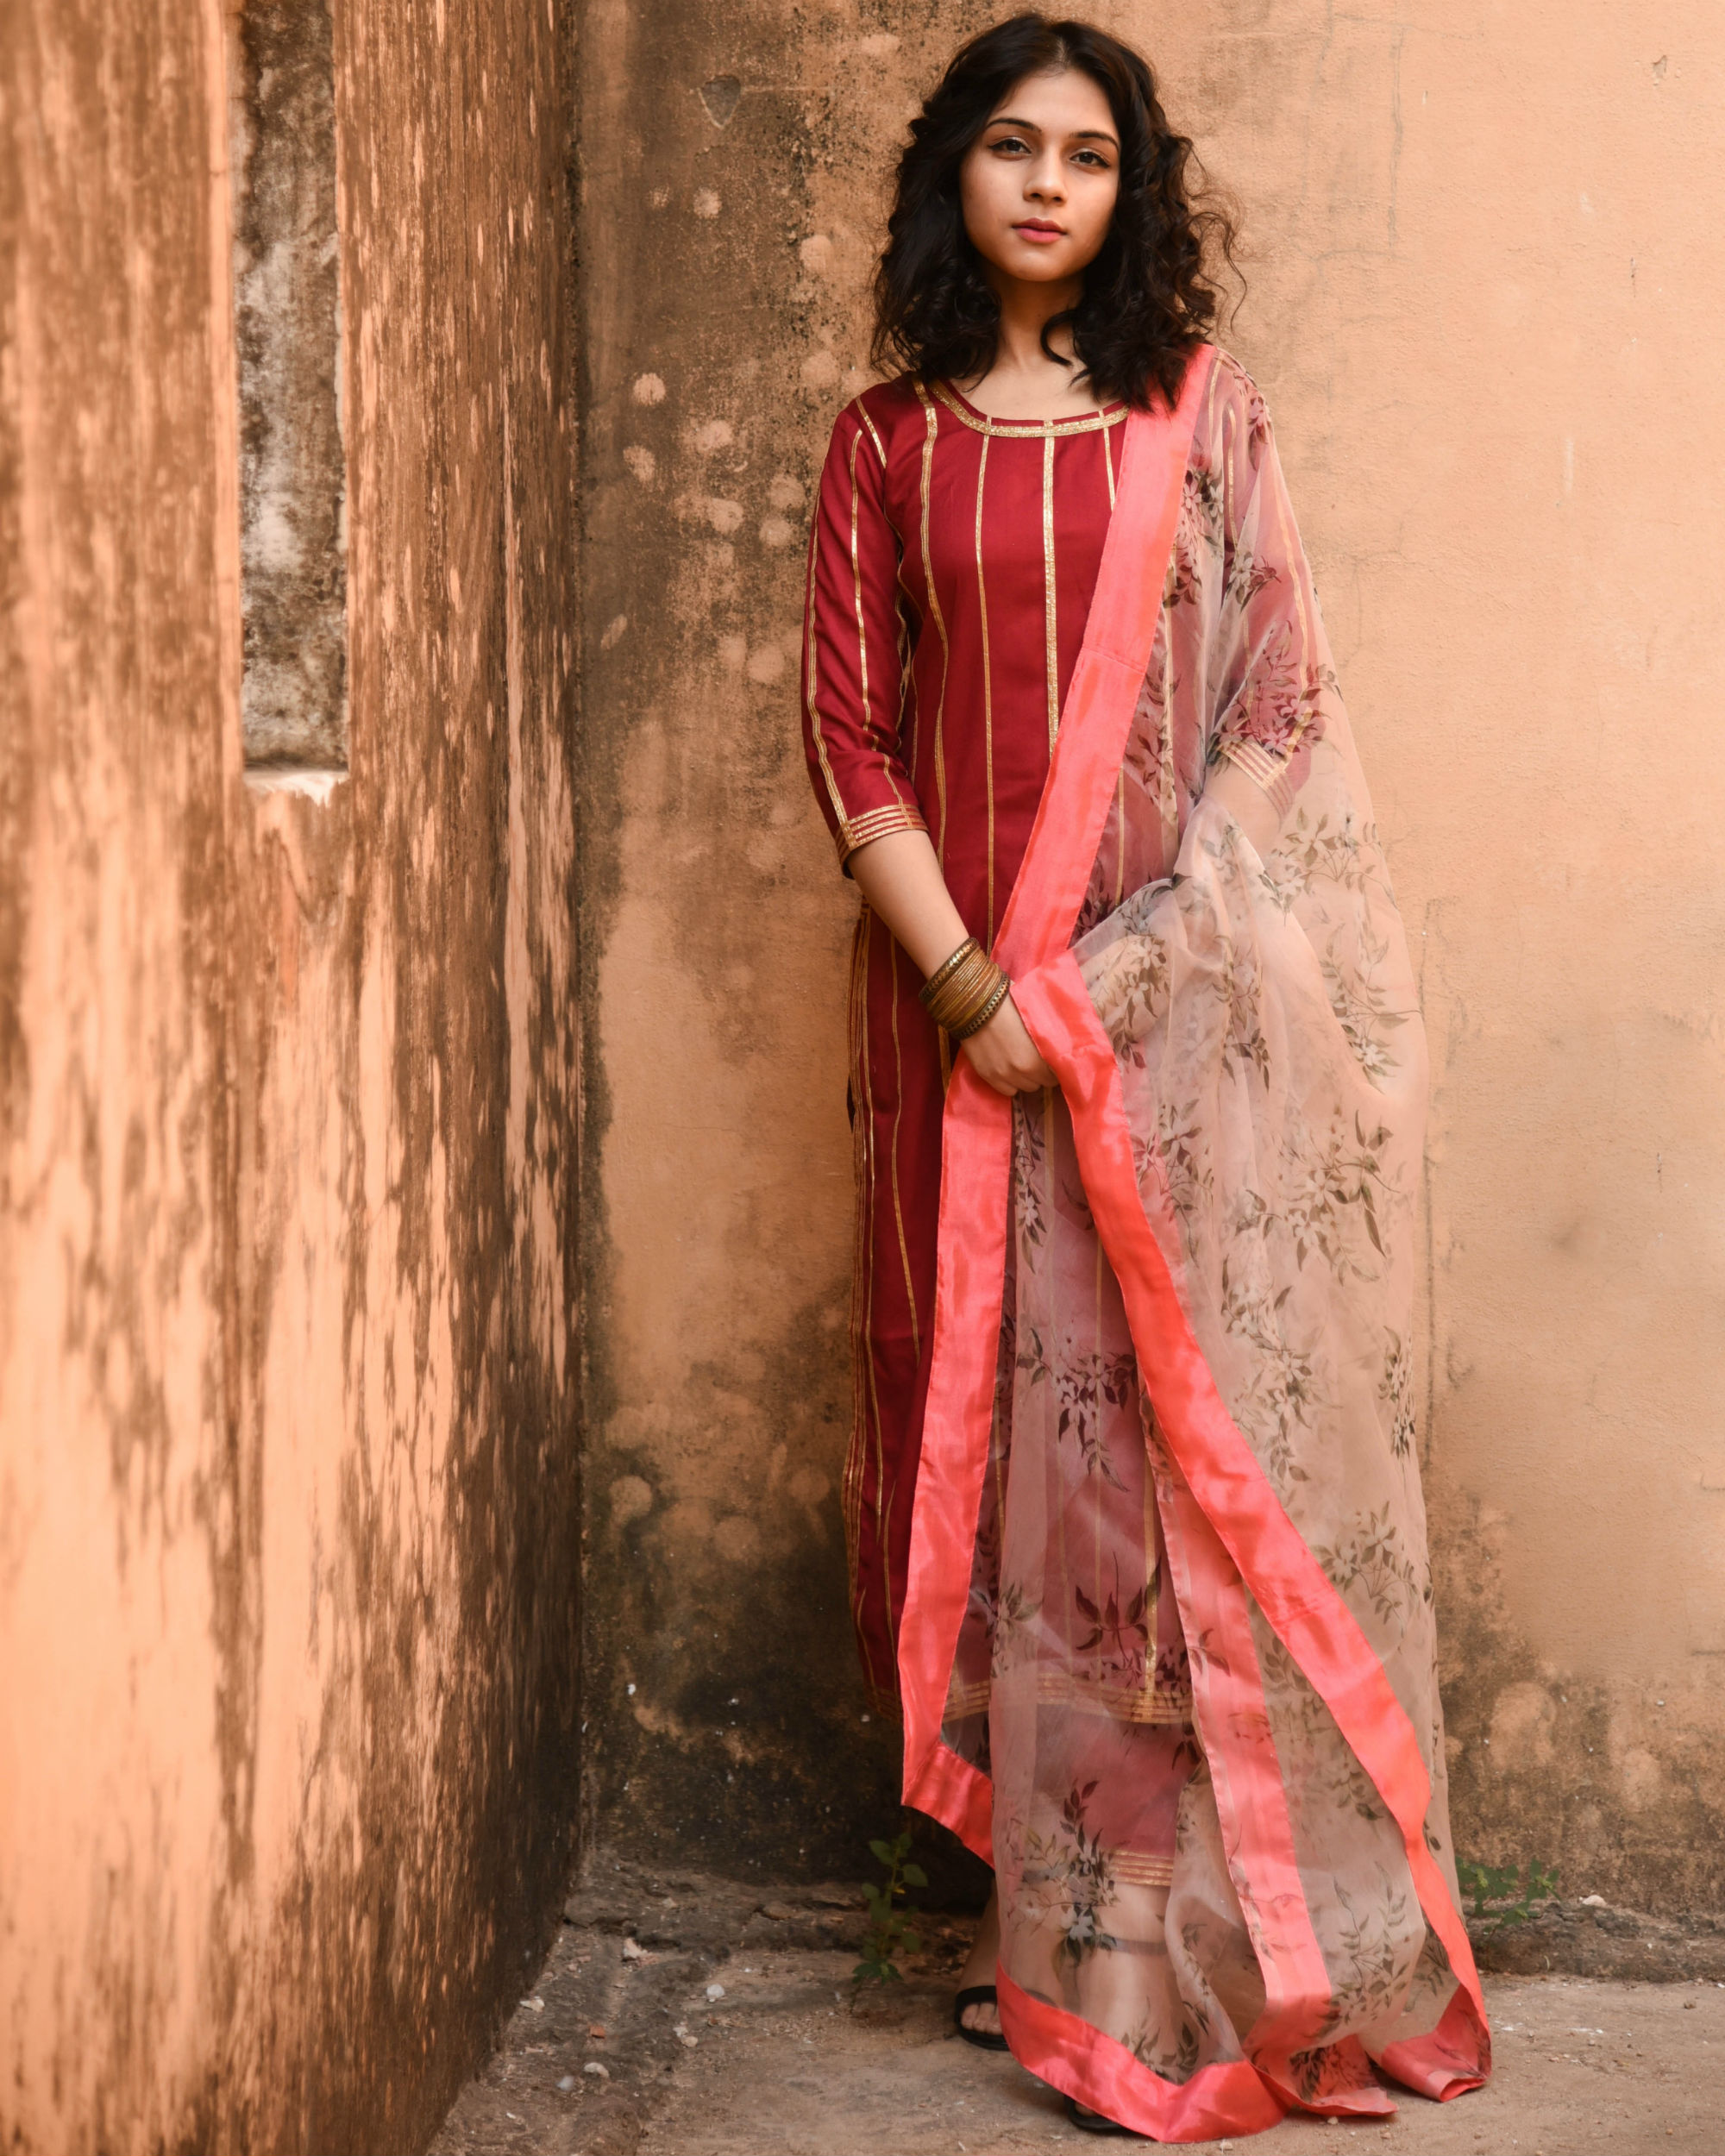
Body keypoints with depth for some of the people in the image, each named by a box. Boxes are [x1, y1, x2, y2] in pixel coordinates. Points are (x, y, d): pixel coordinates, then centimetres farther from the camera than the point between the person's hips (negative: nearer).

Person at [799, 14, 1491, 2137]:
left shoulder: (1201, 419, 6)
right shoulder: (886, 445, 8)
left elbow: (1274, 708, 0)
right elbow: (852, 737, 3)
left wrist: (1119, 967, -11)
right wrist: (967, 981, -10)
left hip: (1180, 999, -1)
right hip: (969, 1002, 1)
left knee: (1198, 1437, -2)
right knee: (1012, 1433, 3)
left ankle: (1213, 1952, 5)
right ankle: (1048, 1920, 11)